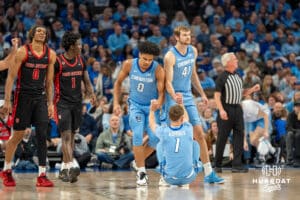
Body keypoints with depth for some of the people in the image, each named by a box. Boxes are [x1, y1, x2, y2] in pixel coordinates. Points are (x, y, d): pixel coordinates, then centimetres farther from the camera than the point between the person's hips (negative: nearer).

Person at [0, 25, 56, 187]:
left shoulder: (50, 54, 6)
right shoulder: (22, 52, -7)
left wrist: (50, 103, 10)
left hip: (40, 98, 4)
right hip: (23, 96, -4)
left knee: (42, 135, -5)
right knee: (18, 135, 2)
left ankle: (42, 175, -4)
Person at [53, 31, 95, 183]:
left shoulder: (81, 61, 7)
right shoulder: (58, 61, -11)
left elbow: (86, 82, 14)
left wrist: (93, 96, 3)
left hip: (77, 102, 6)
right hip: (62, 103, -6)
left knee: (71, 136, 9)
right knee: (66, 135, -13)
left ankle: (64, 169, 17)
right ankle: (71, 166, -23)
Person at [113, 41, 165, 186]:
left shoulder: (158, 69, -19)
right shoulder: (129, 64, -13)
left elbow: (161, 92, -17)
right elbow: (118, 83, 3)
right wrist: (116, 103, -3)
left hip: (152, 106, 0)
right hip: (136, 105, 0)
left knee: (155, 139, -8)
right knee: (138, 135, -17)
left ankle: (138, 161, 20)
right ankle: (141, 172, -9)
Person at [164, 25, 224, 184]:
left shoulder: (193, 51, 6)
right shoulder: (170, 56, -15)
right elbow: (168, 82, -19)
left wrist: (202, 93, 21)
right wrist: (175, 97, -37)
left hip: (188, 97, 6)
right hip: (174, 99, -6)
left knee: (199, 134, 3)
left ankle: (209, 173, 5)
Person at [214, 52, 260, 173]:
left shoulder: (238, 77, 14)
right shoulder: (222, 78, -7)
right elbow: (217, 95, -11)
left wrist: (252, 89, 6)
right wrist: (221, 110, -22)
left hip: (237, 108, 6)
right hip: (226, 109, -6)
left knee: (239, 135, 0)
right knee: (222, 137, 0)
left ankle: (237, 165, 0)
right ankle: (217, 165, 10)